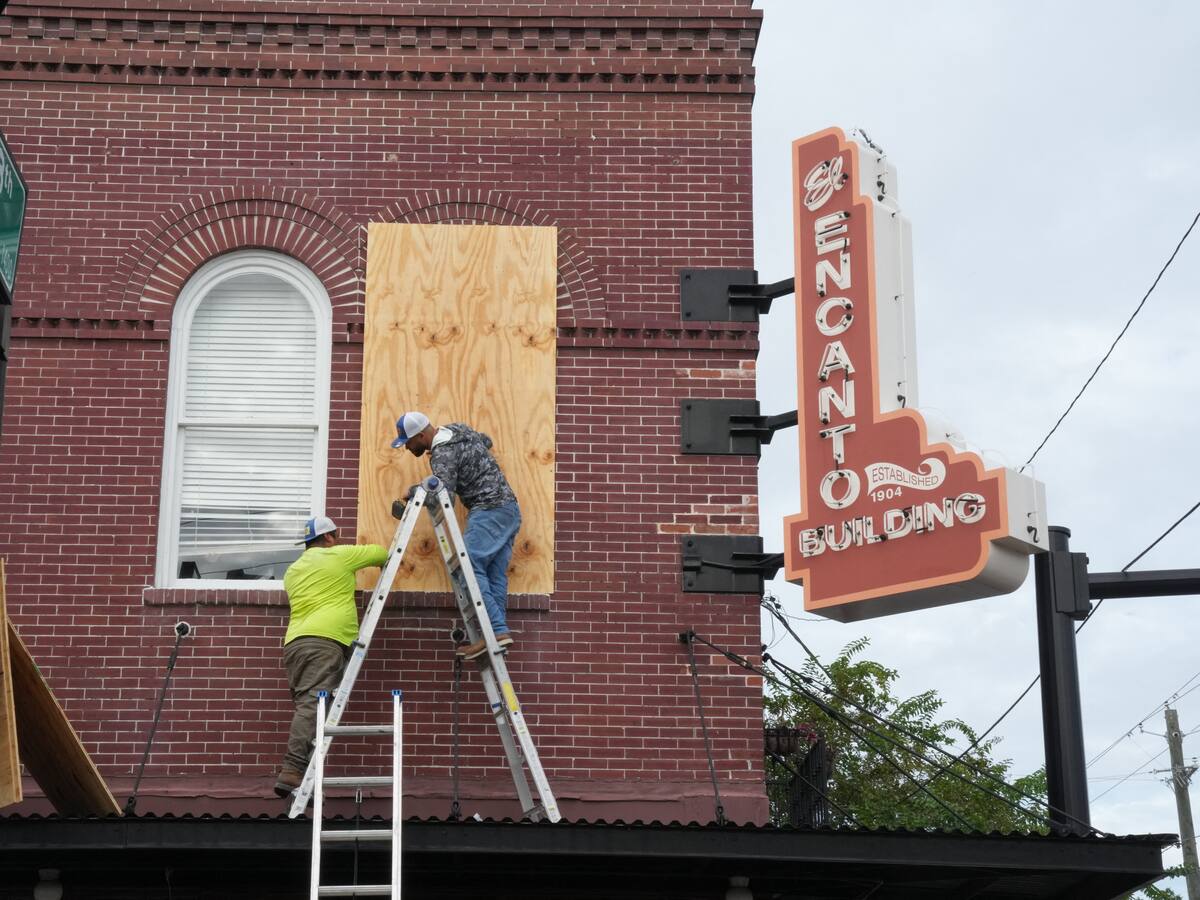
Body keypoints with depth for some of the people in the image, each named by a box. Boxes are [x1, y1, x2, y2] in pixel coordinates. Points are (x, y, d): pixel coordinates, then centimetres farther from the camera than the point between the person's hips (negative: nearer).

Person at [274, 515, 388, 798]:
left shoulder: (292, 570, 27)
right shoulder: (339, 555, 10)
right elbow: (382, 552, 20)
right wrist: (384, 565, 41)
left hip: (294, 642, 7)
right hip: (324, 640, -7)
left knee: (307, 706, 5)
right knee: (312, 705, -17)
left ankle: (294, 773, -5)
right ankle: (292, 772, -29)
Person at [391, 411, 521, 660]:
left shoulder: (443, 454, -13)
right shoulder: (459, 429, 15)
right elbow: (487, 441, 34)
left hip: (488, 511, -10)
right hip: (510, 509, 10)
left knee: (469, 566, -15)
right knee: (495, 575, 3)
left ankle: (497, 631, -25)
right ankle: (498, 632, -5)